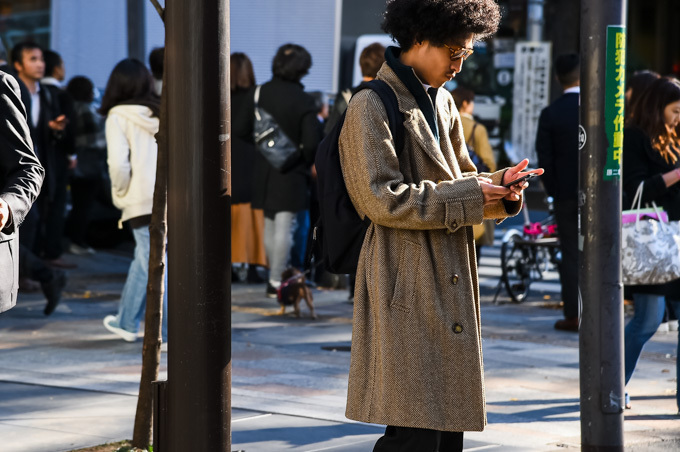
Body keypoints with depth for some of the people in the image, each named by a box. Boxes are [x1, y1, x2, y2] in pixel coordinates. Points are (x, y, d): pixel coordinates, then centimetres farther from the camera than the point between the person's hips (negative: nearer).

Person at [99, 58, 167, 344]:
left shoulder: (118, 117, -4)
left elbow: (118, 163, -14)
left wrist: (121, 194, 4)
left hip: (143, 203, -6)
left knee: (156, 267, -1)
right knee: (143, 261, 21)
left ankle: (171, 331, -3)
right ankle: (127, 322, 35)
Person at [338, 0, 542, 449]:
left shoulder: (442, 102, 18)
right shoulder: (372, 105, -10)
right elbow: (382, 198, -18)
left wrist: (498, 186, 2)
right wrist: (468, 196, -14)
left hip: (449, 286, 9)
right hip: (405, 288, -9)